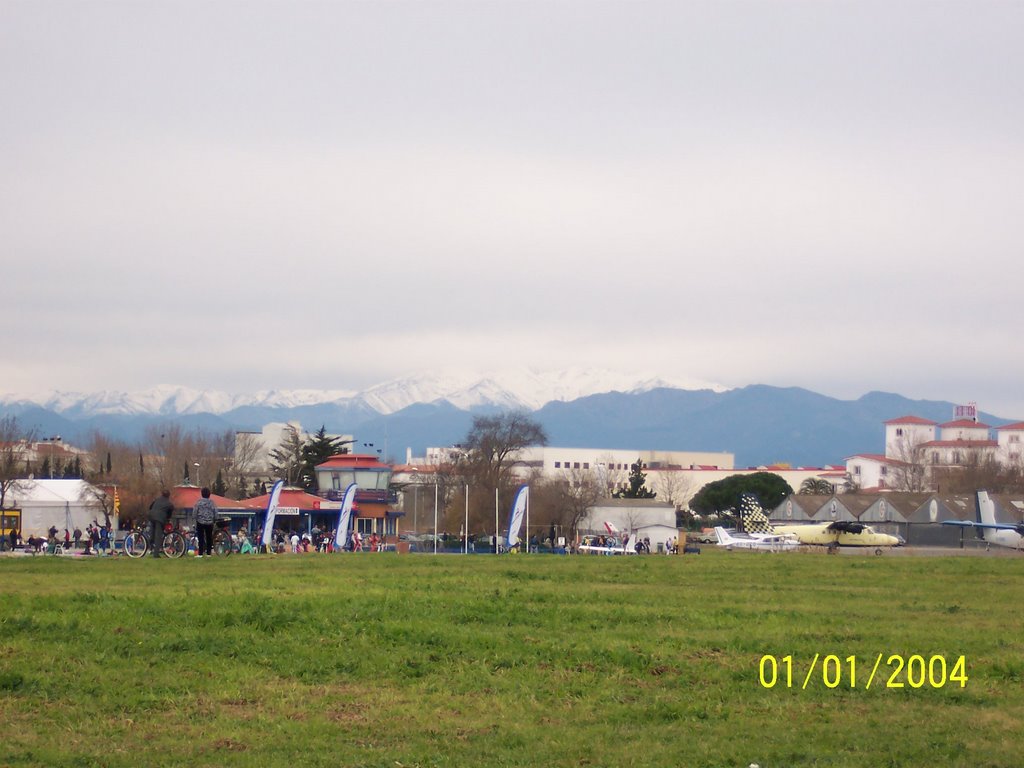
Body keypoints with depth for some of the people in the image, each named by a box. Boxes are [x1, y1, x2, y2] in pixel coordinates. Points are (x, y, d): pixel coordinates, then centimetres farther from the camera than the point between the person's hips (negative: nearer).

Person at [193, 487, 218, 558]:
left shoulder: (199, 502, -6)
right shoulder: (212, 502, -1)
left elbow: (195, 512, -6)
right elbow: (215, 513, 2)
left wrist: (196, 519, 8)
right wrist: (214, 520, 15)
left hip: (200, 523, -2)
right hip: (209, 523, 2)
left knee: (201, 538, 0)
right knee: (209, 538, 10)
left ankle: (200, 553, -3)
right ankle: (208, 553, 11)